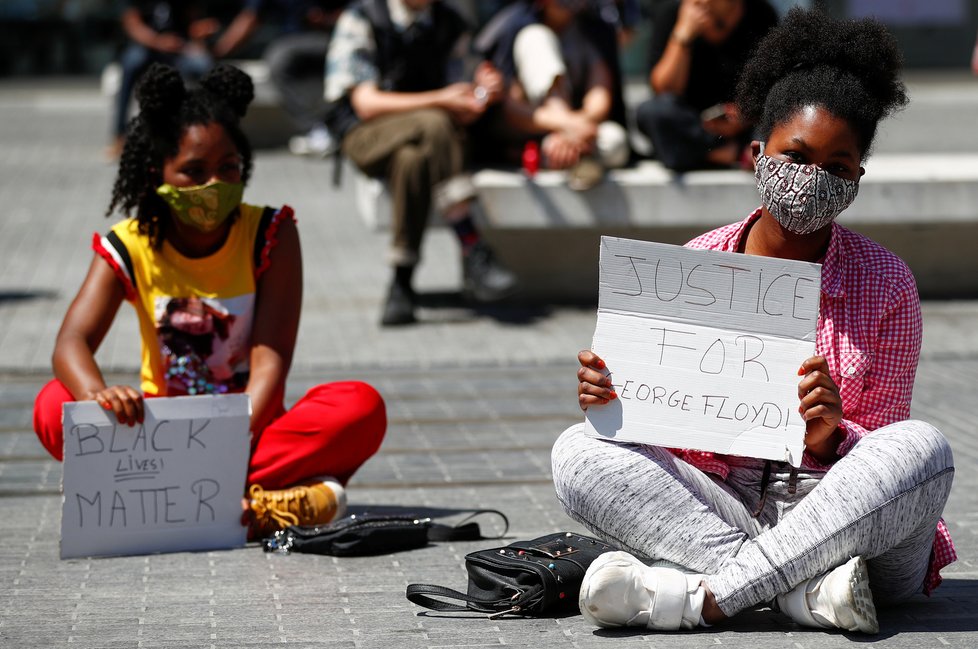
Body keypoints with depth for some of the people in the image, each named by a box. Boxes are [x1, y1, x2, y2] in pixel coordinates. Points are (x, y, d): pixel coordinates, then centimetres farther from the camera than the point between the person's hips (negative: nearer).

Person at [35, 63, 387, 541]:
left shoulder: (270, 234, -3)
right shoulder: (129, 247, -2)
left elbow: (270, 356, -14)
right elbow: (71, 343, -17)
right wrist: (98, 394, -43)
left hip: (255, 427, 0)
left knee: (362, 407, -29)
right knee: (53, 407, -27)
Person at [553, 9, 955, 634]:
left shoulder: (886, 284, -1)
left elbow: (887, 458, -3)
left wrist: (828, 438, -25)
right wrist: (613, 398, -16)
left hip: (843, 521, -2)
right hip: (713, 506, 2)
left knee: (923, 446, -31)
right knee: (580, 450, -20)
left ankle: (705, 595, -31)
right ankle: (803, 588, -31)